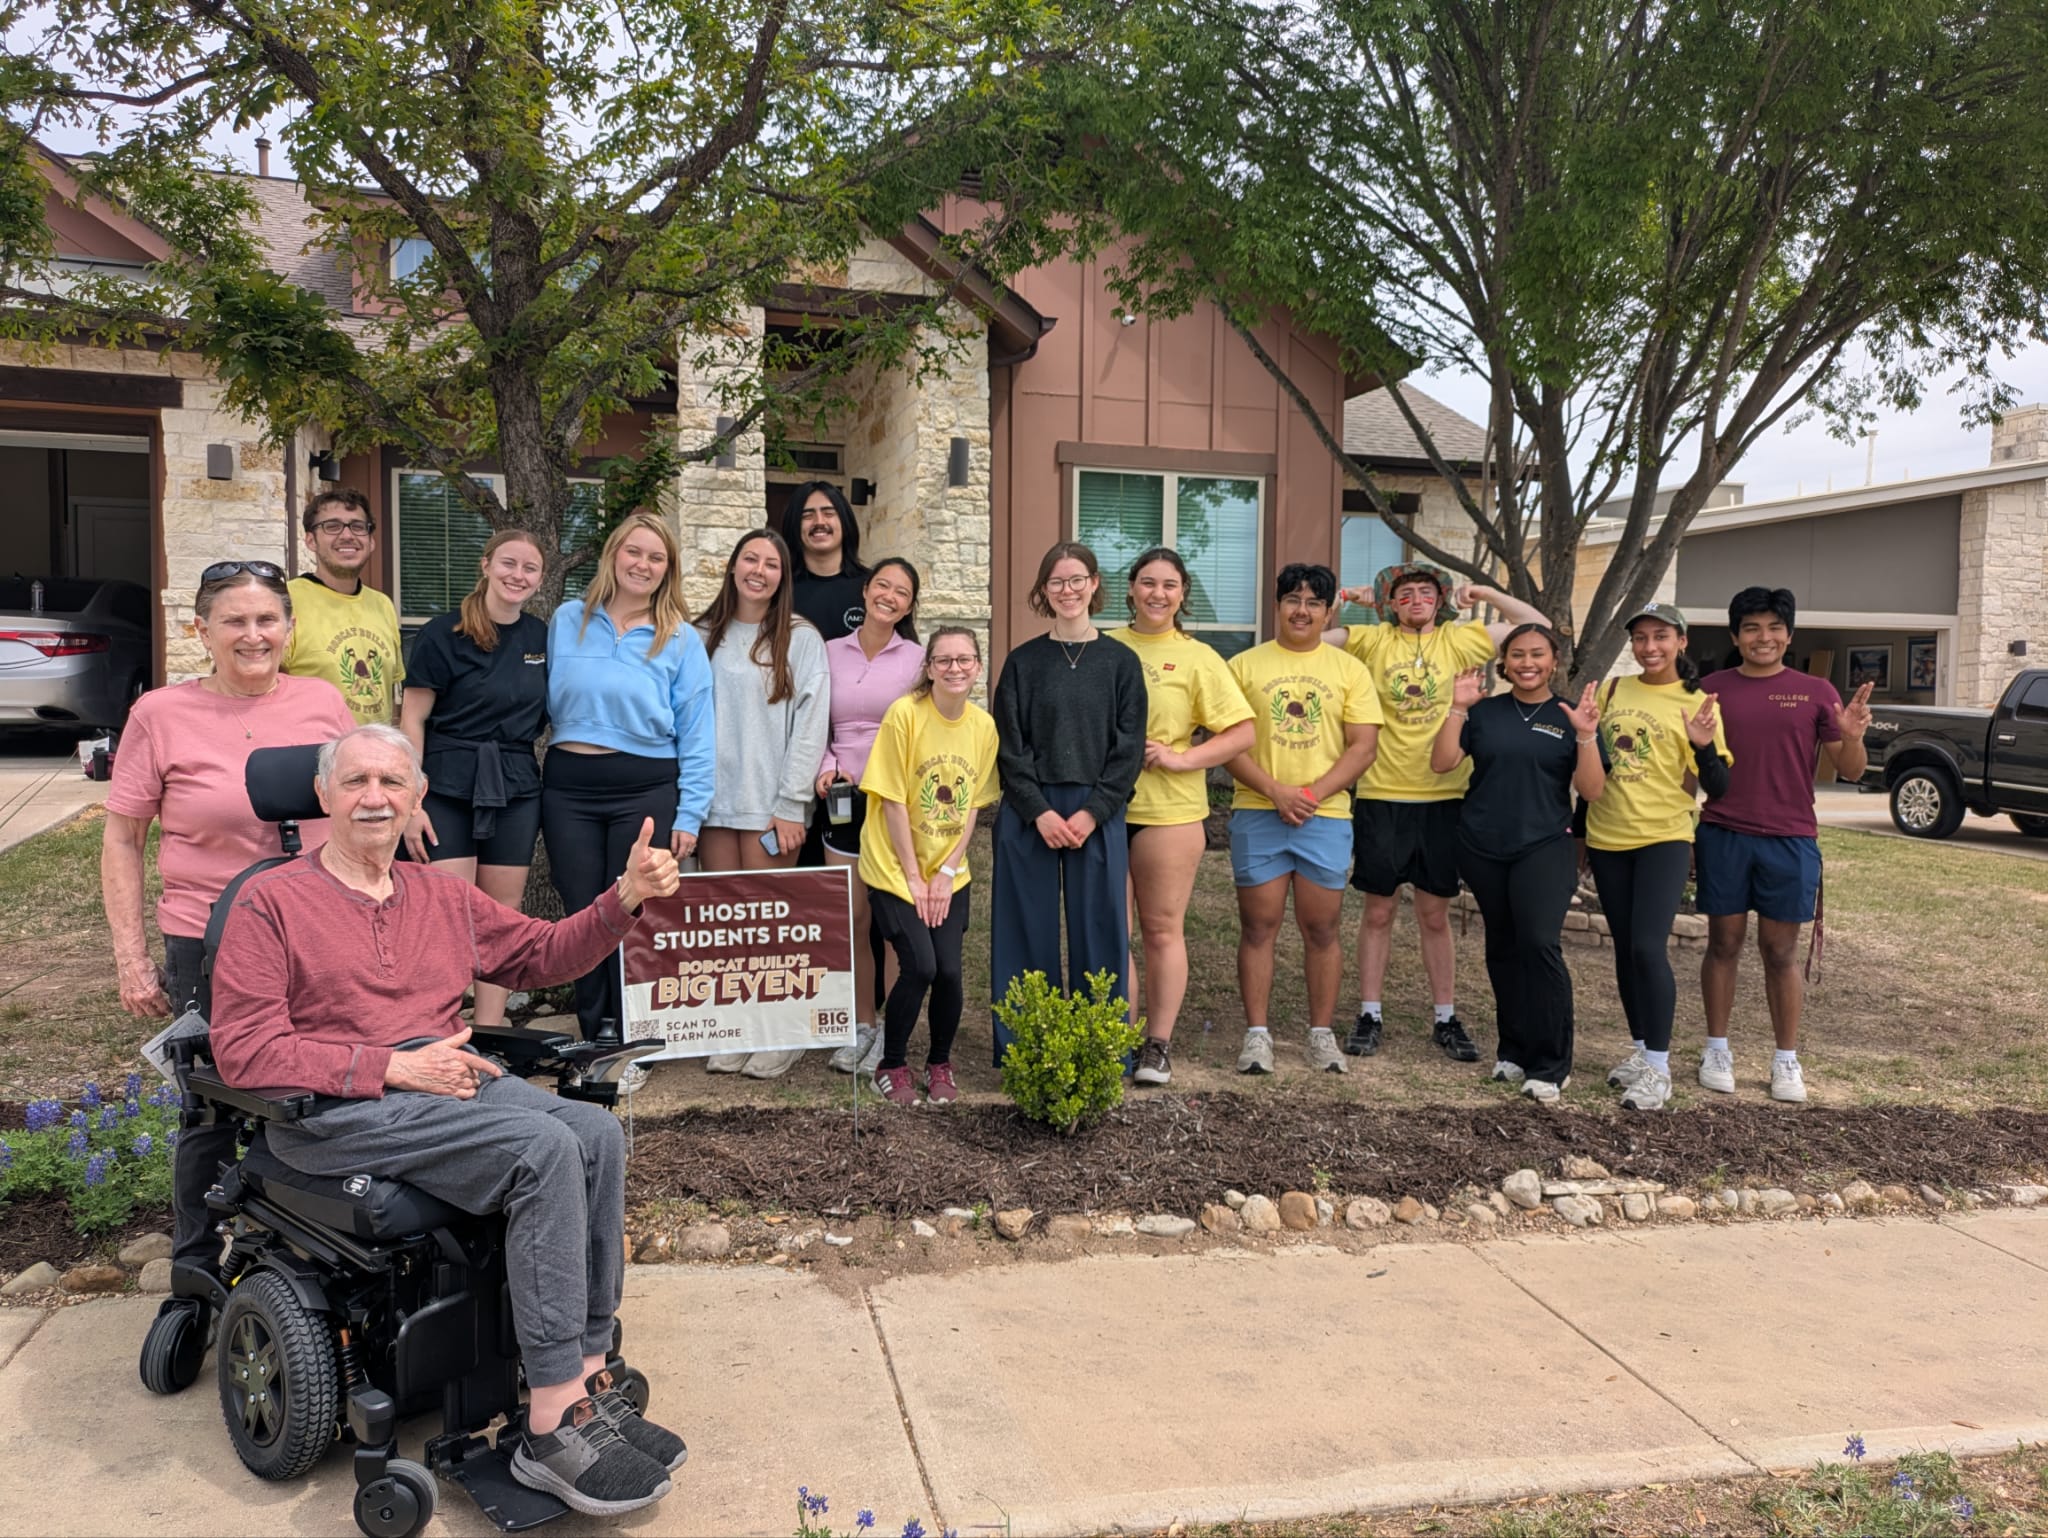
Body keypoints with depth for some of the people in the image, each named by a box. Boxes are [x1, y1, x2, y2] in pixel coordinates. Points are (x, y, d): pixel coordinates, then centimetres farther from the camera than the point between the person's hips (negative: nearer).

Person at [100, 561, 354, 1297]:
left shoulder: (323, 701, 3)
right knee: (213, 1112, 8)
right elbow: (122, 841, 1)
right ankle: (195, 1273, 30)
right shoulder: (161, 715, -3)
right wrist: (132, 958, -3)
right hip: (208, 943, -2)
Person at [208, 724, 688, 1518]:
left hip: (450, 1078, 6)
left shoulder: (441, 896, 20)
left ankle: (588, 1381, -16)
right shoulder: (272, 900, 2)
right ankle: (551, 1429, -25)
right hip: (338, 1107, -6)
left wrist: (626, 896, 8)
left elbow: (545, 953, 25)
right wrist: (391, 1066, -14)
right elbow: (243, 1051, -6)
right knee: (543, 1146, -29)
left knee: (597, 1132, -23)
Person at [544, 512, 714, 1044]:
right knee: (581, 914, 7)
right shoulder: (567, 621, 6)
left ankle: (628, 1036, 20)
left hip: (646, 791, -2)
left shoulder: (681, 640, 1)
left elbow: (696, 735, -1)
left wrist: (689, 815, -6)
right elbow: (546, 702, 12)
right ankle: (595, 1034, 21)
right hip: (569, 788, 2)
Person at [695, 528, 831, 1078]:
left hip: (772, 803, -3)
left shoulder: (801, 640, 1)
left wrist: (789, 805, -10)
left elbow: (811, 725, -4)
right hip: (715, 800, 3)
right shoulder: (703, 637, 11)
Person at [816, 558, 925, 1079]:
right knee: (852, 919, 6)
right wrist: (826, 768, -4)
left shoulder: (917, 659, 1)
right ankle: (862, 1024, 19)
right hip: (845, 800, 3)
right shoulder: (830, 652, 8)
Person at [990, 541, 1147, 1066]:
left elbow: (1129, 748, 0)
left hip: (1097, 816, 0)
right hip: (1029, 816, 0)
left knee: (1098, 929, 3)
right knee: (1029, 930, 3)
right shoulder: (1023, 662, 5)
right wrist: (1042, 812, -10)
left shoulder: (1121, 662, 4)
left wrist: (1091, 812, -9)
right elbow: (1010, 747, 1)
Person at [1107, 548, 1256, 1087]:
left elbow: (1242, 731, -3)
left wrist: (1182, 758, -13)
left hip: (1169, 810, -2)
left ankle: (1159, 1045, 15)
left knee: (1162, 929, 5)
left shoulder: (1197, 658, 0)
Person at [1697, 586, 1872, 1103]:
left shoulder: (1815, 693, 4)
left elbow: (1849, 772, 3)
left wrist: (1852, 736, -16)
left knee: (1781, 952, 6)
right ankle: (1717, 1049, 18)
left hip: (1790, 841, 0)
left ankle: (1787, 1060, 16)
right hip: (1723, 837, 0)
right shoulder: (1712, 688, 4)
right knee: (1724, 944, 7)